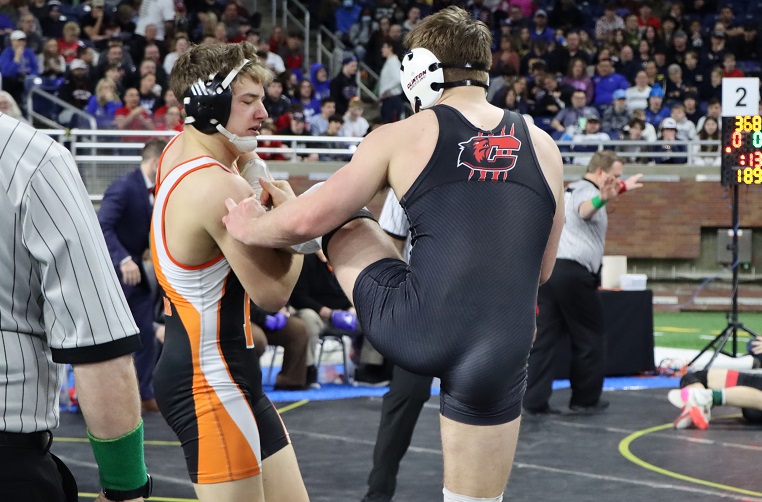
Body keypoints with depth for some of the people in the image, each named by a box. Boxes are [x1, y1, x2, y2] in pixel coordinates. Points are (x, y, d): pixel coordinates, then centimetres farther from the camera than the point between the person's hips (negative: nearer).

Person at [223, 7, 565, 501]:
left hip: (417, 332, -2)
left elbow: (309, 219, 3)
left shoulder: (402, 136, 2)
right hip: (498, 354, 2)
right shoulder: (542, 147, 10)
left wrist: (250, 226, 23)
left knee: (342, 219, 22)